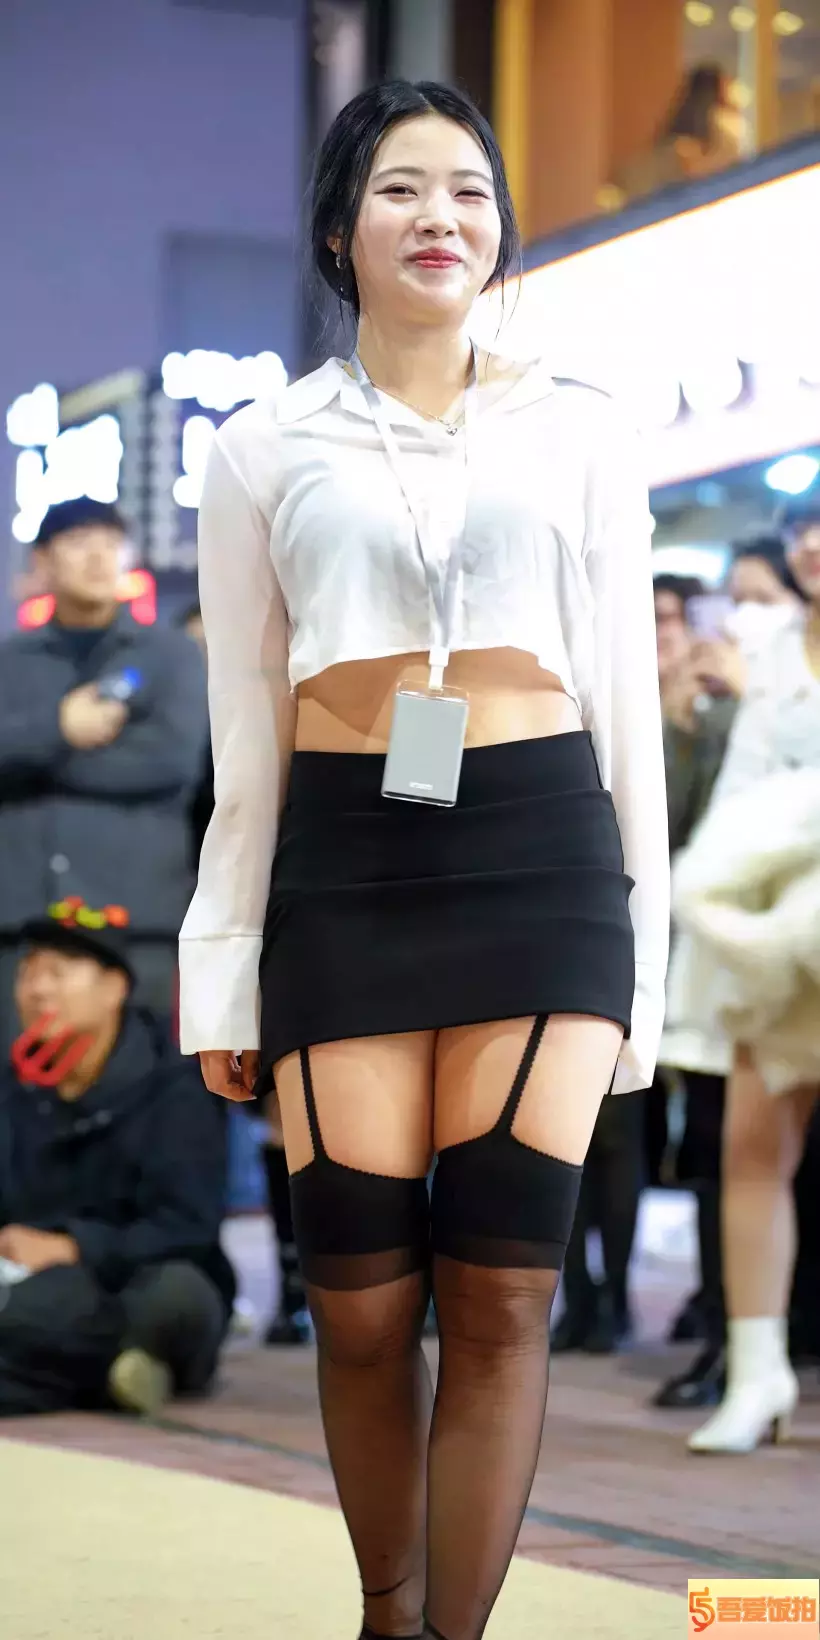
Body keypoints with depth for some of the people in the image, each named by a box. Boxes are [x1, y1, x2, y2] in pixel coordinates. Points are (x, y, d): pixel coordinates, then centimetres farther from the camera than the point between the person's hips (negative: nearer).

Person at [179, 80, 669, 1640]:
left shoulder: (579, 433, 10)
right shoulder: (265, 450, 10)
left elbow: (626, 703, 10)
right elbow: (244, 736, 10)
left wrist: (639, 956, 6)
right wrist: (224, 978, 7)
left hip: (542, 851, 0)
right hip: (341, 867, 0)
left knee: (501, 1293, -7)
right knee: (364, 1303, 0)